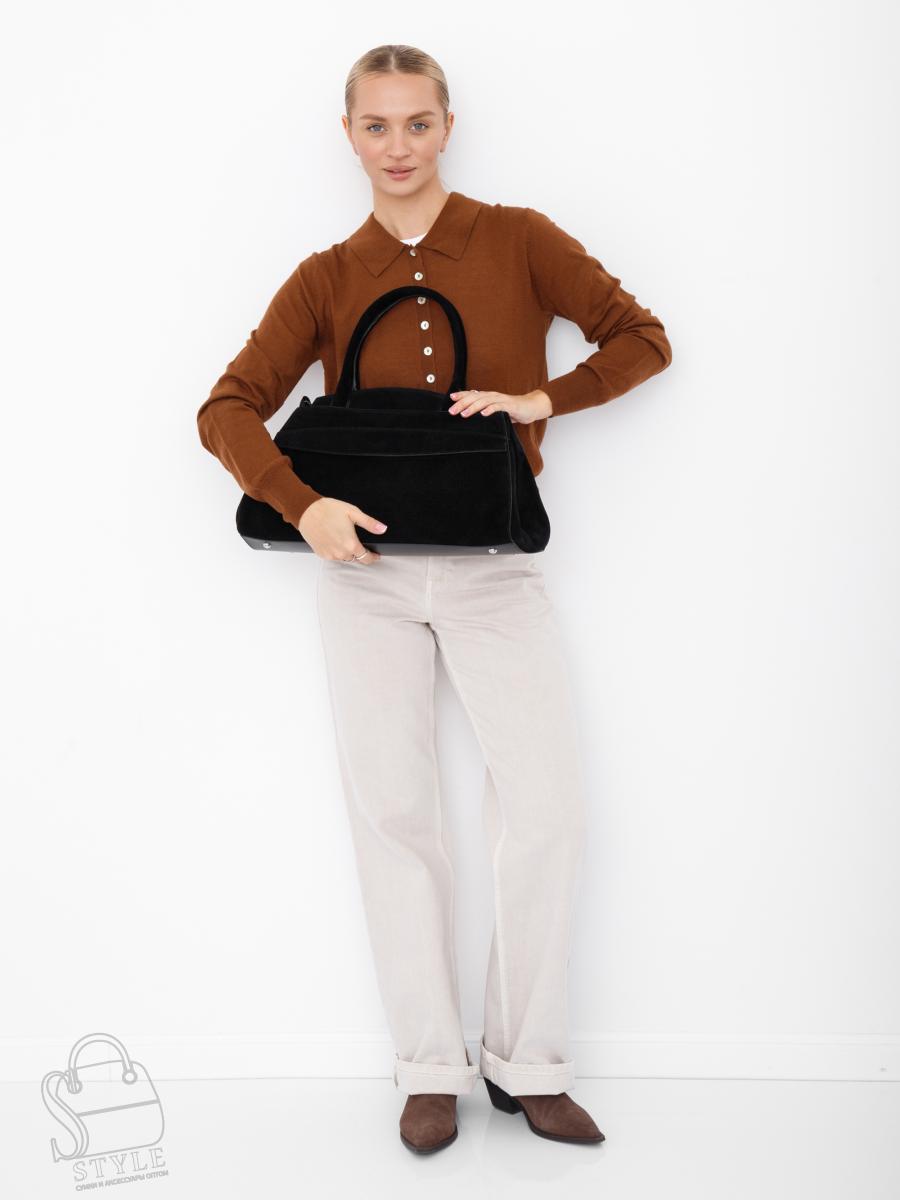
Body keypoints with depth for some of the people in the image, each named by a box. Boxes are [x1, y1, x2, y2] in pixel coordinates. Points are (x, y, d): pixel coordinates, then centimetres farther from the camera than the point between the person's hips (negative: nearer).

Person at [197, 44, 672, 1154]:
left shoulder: (519, 241, 4)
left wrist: (541, 401, -11)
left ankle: (527, 1062, 7)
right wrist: (303, 505, -17)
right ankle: (429, 1067, 13)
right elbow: (229, 408, 0)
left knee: (547, 798, -9)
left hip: (491, 568, -1)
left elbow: (641, 339, 5)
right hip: (367, 567, 1)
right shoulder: (326, 279, 6)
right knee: (393, 811, 1)